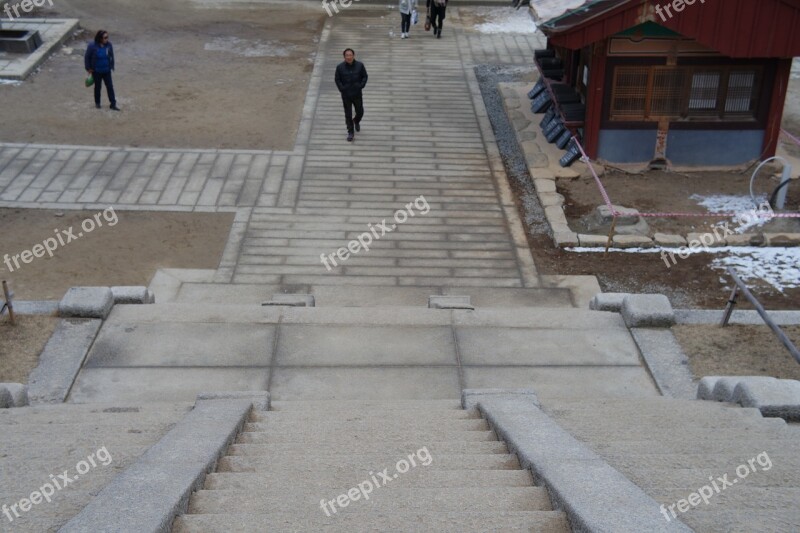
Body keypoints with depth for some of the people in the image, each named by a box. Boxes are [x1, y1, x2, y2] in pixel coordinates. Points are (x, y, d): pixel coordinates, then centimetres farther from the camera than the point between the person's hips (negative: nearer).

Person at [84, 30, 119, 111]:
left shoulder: (109, 45, -8)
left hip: (107, 71, 2)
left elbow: (111, 56, 6)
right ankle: (97, 103, 31)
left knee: (110, 86, 1)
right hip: (96, 71, -2)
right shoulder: (92, 46, -17)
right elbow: (87, 57, -6)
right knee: (98, 87, 13)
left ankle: (113, 104, 7)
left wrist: (111, 66, 6)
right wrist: (88, 68, -5)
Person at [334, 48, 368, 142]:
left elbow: (365, 76, 2)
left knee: (360, 112, 14)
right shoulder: (340, 67, -9)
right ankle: (350, 132, 18)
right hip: (346, 95, -1)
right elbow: (337, 80, -1)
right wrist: (342, 89, -10)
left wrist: (361, 86, -10)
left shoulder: (360, 65, -7)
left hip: (357, 94, 1)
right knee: (348, 114, 5)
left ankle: (356, 121, 49)